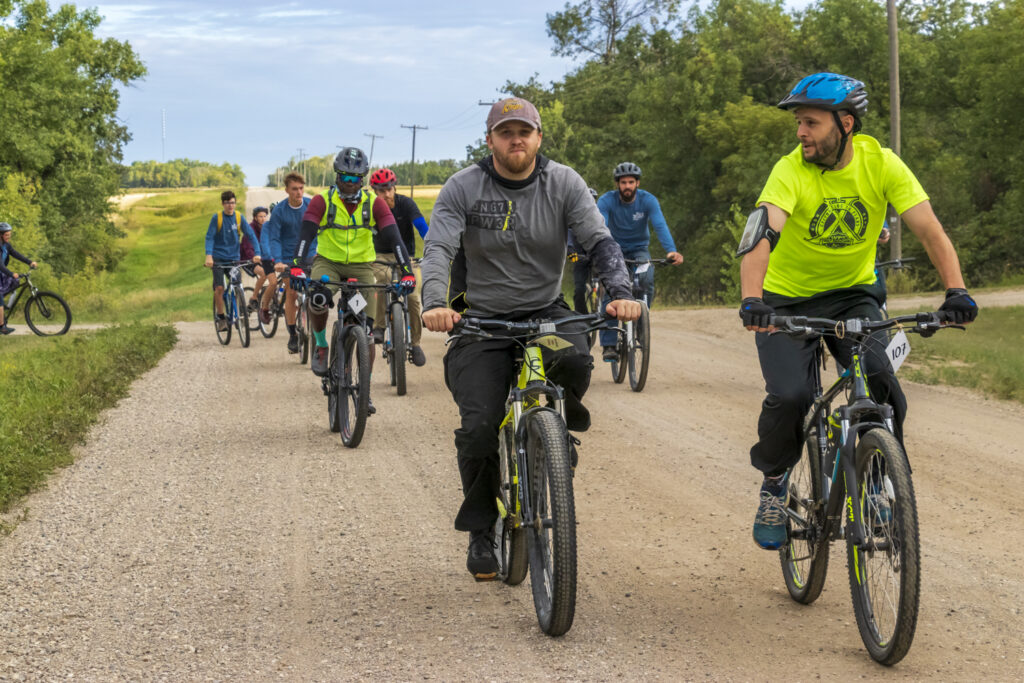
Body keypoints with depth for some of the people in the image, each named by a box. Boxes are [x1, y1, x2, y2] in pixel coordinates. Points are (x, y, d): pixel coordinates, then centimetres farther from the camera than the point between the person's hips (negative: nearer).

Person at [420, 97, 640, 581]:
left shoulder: (564, 184, -1)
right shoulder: (462, 189, -5)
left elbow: (600, 241, -8)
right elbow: (438, 249, -16)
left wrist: (621, 293, -28)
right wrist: (434, 304, -36)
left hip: (547, 311, 1)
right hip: (484, 321, -1)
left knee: (575, 361, -34)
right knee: (479, 427, -15)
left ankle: (559, 419, 2)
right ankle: (481, 529, 7)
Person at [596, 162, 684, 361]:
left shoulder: (648, 200, -16)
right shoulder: (607, 201, -18)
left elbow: (660, 225, -30)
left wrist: (671, 250, -47)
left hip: (639, 250, 0)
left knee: (647, 279, -30)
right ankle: (609, 345, -18)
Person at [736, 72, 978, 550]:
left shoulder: (881, 164, -15)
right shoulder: (791, 171, -22)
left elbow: (929, 229, -20)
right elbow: (761, 234, -37)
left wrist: (956, 290, -35)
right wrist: (751, 300, -54)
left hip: (853, 295, 2)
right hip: (787, 300, -2)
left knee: (882, 385, -21)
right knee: (790, 398, -21)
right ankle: (774, 484, 8)